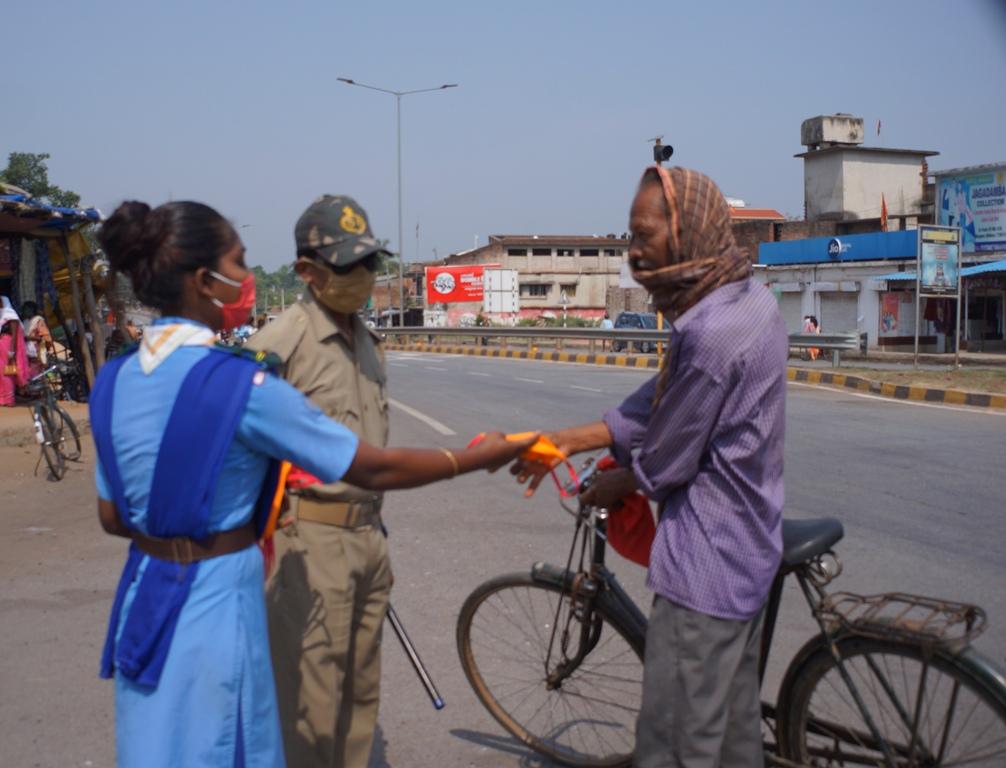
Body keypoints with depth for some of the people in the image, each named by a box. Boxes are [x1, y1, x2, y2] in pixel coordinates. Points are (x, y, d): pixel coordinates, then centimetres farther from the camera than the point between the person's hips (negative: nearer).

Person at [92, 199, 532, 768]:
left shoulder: (115, 380, 0)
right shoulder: (240, 385, -20)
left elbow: (113, 517, 8)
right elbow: (374, 470, -16)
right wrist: (481, 457, -4)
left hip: (143, 599, 7)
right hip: (215, 603, -7)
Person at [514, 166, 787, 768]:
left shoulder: (712, 331, -26)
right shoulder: (749, 299, 4)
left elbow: (668, 460, -17)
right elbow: (658, 405, 7)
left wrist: (615, 485, 3)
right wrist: (569, 440, 2)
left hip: (705, 564, -10)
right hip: (747, 552, 10)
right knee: (733, 719, 23)